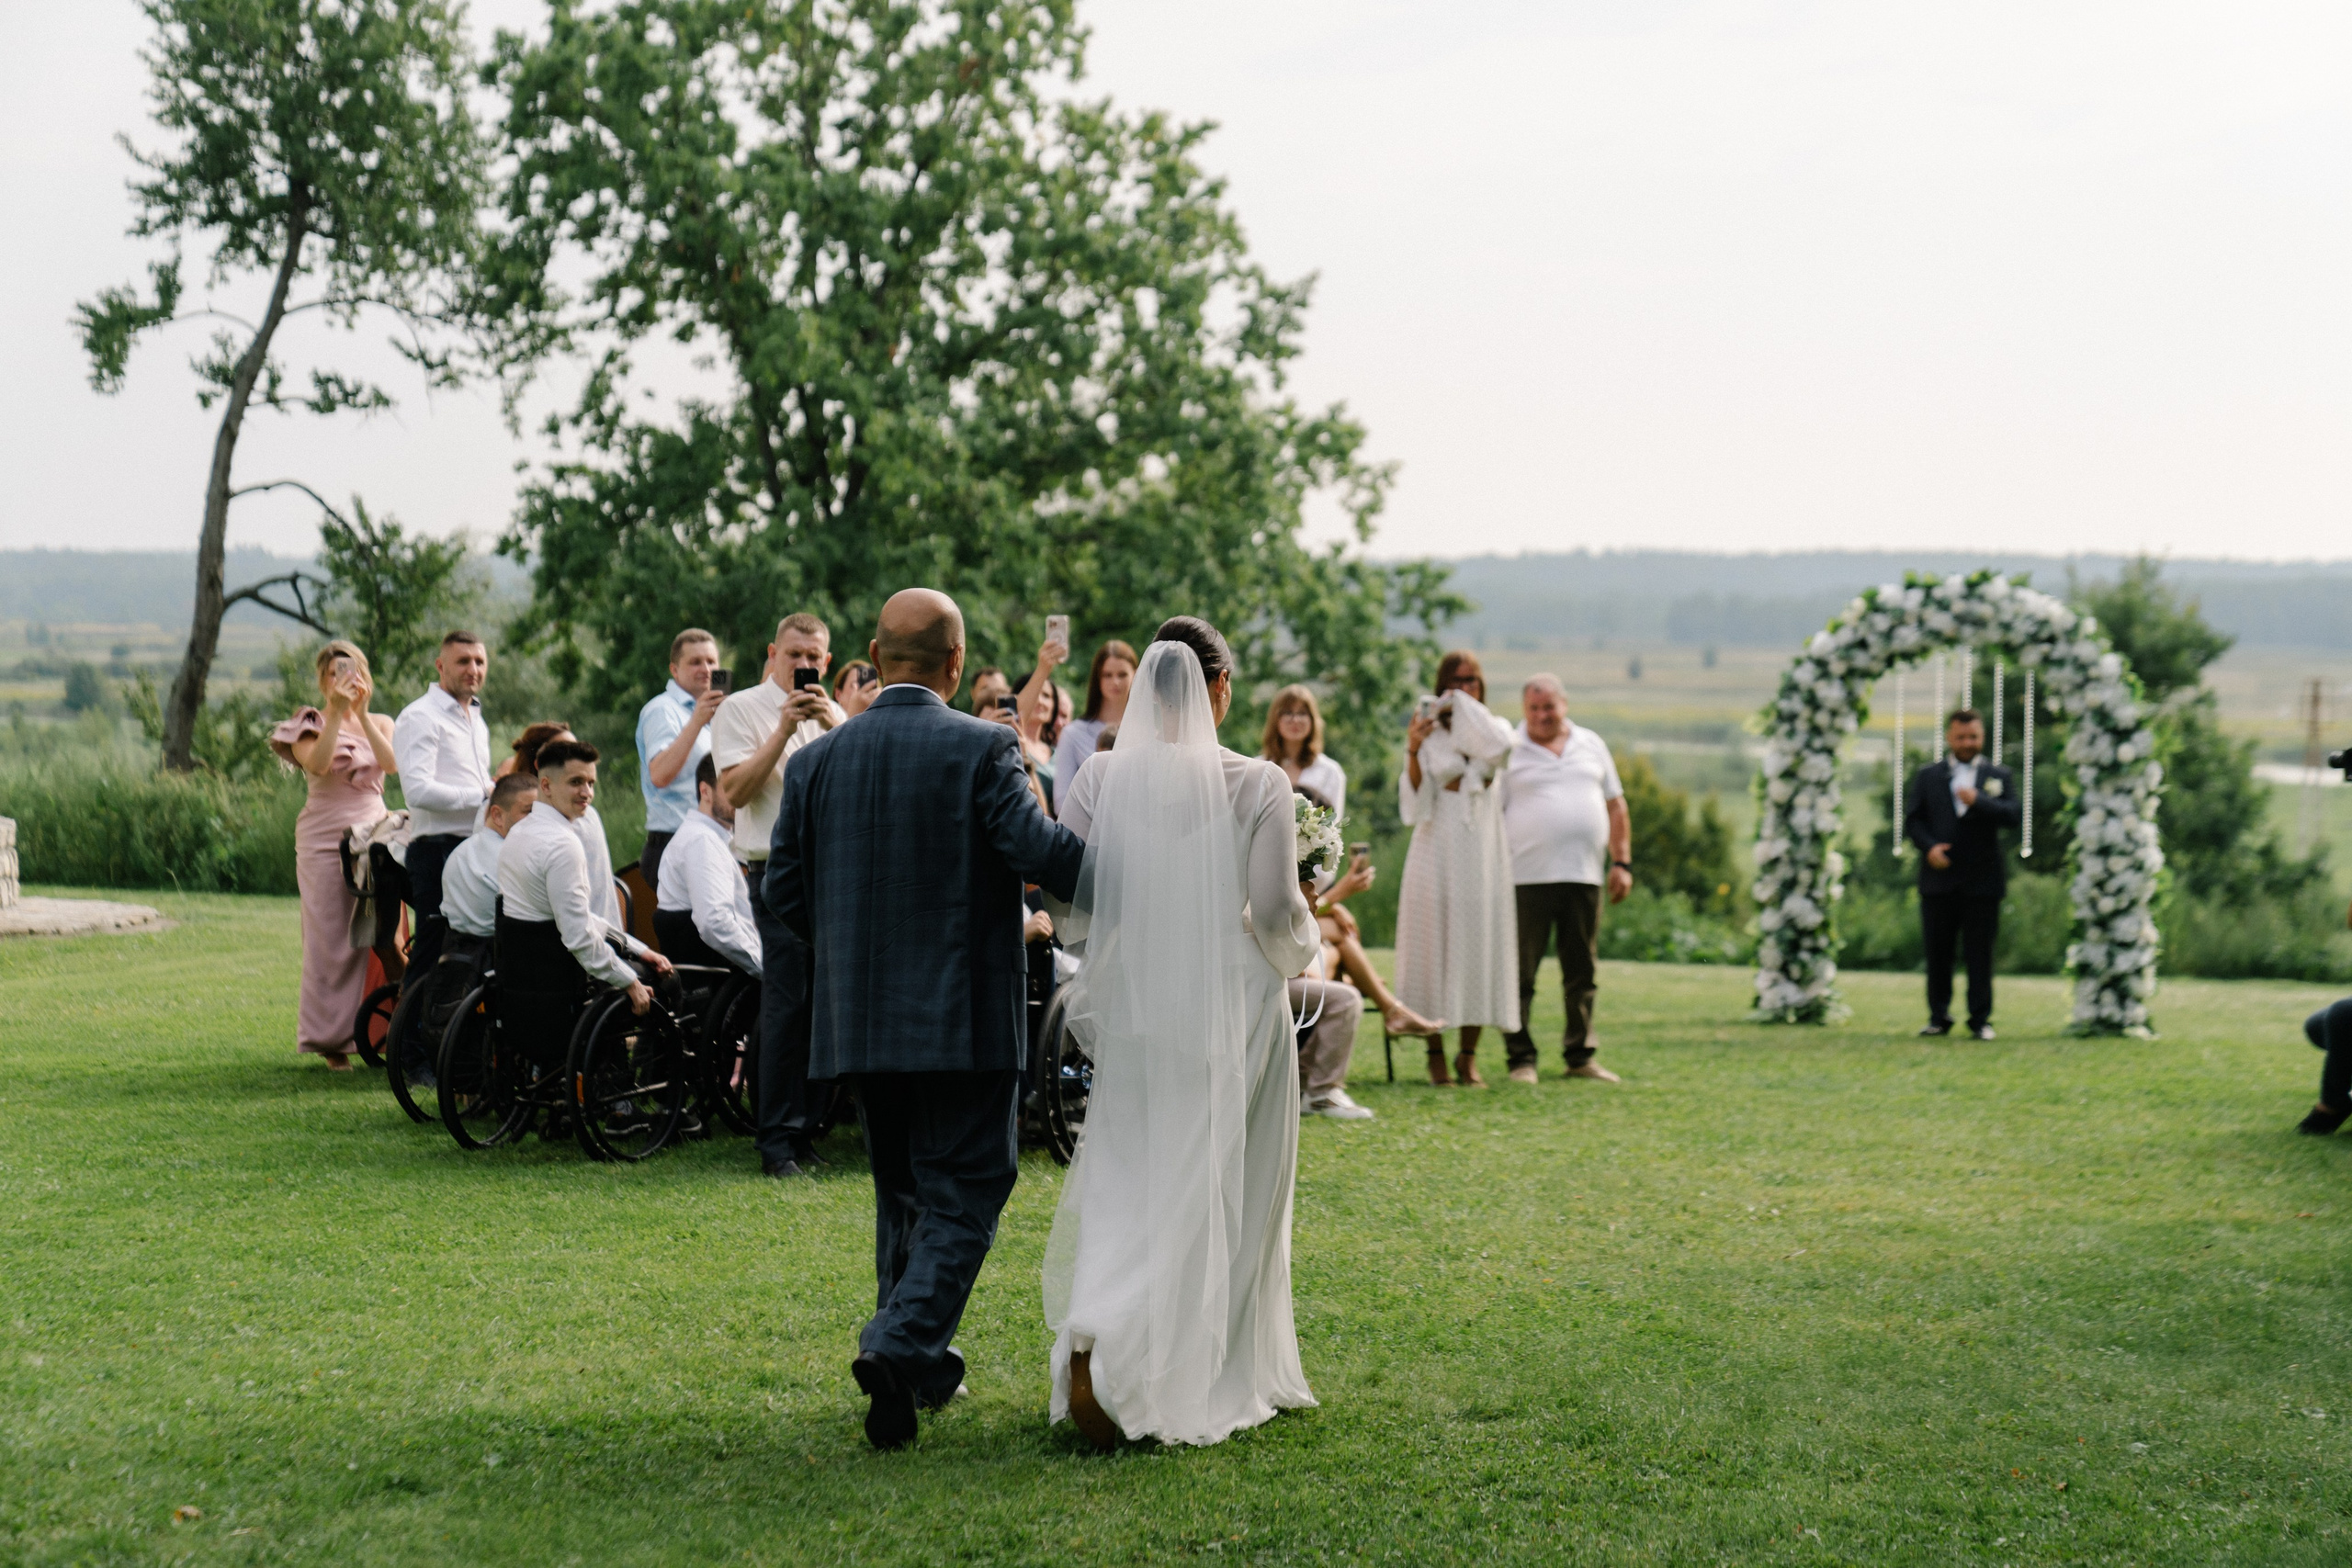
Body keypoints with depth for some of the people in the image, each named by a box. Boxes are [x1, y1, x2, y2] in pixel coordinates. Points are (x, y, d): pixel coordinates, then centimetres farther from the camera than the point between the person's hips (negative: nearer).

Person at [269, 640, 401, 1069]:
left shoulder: (381, 724, 14)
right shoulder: (310, 725, 5)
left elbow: (392, 764, -7)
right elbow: (317, 763, -17)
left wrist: (362, 714, -12)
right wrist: (336, 711, -19)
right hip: (326, 839, -3)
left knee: (385, 937, -5)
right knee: (330, 940, -4)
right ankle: (331, 1040, 0)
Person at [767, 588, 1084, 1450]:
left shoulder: (817, 759, 4)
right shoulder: (984, 749, -10)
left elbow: (783, 890, 6)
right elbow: (1042, 851, -19)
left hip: (861, 1021, 5)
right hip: (966, 1021, -5)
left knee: (903, 1193, 19)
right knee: (963, 1194, 1)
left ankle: (919, 1363, 24)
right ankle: (898, 1345, -16)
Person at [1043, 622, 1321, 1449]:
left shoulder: (1102, 777, -3)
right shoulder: (1258, 784, -10)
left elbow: (1069, 902, -3)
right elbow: (1275, 909, -11)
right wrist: (1299, 944, 11)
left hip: (1134, 1001, 2)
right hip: (1233, 1005, -2)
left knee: (1126, 1177, 10)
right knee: (1229, 1188, 11)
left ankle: (1093, 1334, -11)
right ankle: (1229, 1374, 20)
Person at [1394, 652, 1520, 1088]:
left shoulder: (1492, 727, 11)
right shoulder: (1429, 732, 6)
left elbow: (1499, 747, -15)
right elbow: (1415, 798, -1)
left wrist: (1466, 706, -6)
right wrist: (1412, 751, -15)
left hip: (1482, 845, 2)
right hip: (1438, 844, -1)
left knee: (1479, 941, 0)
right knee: (1435, 939, -3)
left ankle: (1469, 1055, 6)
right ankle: (1435, 1053, 4)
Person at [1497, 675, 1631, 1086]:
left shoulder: (1591, 746, 15)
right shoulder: (1508, 751, 2)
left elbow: (1615, 806, 18)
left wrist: (1622, 863, 10)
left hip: (1584, 877, 4)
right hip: (1527, 878, -4)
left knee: (1583, 973, 8)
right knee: (1520, 973, -3)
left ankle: (1580, 1055, 17)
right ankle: (1522, 1059, 3)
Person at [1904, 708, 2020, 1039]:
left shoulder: (1998, 776, 10)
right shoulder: (1927, 776, 12)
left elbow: (2013, 816, -3)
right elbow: (1912, 819, 7)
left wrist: (1978, 801, -17)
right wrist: (1929, 847, -11)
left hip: (1982, 879, -1)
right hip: (1938, 878, 1)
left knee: (1980, 952, -1)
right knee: (1937, 950, 5)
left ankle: (1980, 1019, 6)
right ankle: (1939, 1017, 15)